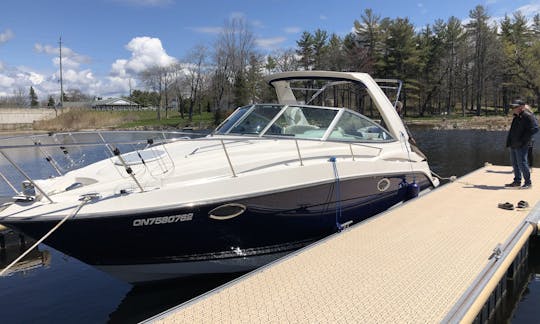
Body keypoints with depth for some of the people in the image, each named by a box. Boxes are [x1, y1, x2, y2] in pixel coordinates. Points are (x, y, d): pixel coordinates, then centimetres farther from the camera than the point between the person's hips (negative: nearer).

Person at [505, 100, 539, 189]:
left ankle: (528, 182, 4)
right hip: (513, 145, 9)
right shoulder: (517, 117, 17)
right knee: (515, 164, 14)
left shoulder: (528, 116, -12)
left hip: (521, 146, -9)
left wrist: (523, 140, -19)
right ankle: (517, 181, 23)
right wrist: (509, 142, 15)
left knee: (522, 163, -7)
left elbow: (534, 129, -19)